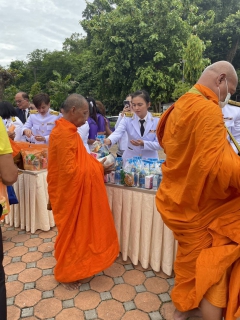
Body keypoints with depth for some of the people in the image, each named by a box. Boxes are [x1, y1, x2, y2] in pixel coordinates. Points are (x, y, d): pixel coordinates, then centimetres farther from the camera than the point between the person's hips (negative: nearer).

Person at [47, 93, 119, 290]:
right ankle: (67, 274, 27)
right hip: (71, 192, -10)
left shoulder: (67, 130, 8)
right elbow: (69, 170, -26)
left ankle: (75, 266, 42)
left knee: (77, 230, 22)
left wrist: (96, 166, 2)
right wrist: (98, 169, -15)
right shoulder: (65, 134, -24)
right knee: (71, 231, 7)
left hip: (76, 191, 10)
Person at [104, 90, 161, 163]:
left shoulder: (157, 120, -6)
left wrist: (143, 143, -24)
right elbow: (118, 132, -22)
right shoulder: (127, 118, -5)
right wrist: (109, 140, -44)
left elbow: (159, 144, -7)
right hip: (130, 160, 0)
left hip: (150, 160, 0)